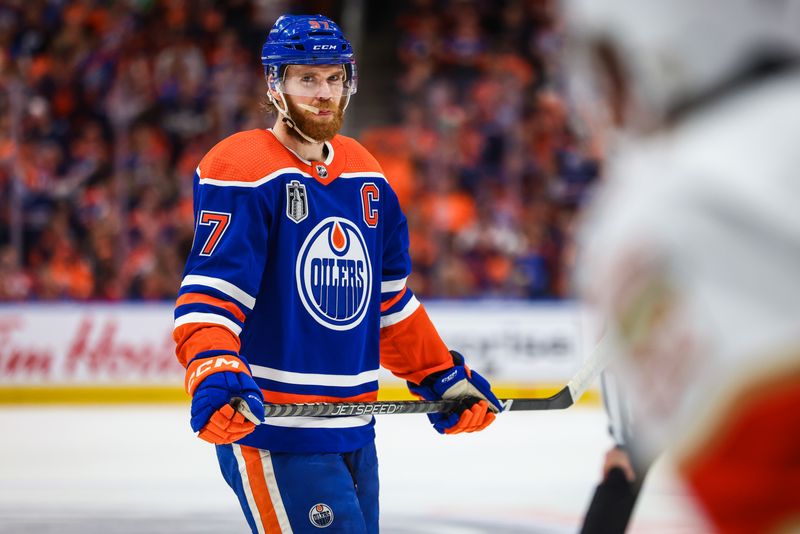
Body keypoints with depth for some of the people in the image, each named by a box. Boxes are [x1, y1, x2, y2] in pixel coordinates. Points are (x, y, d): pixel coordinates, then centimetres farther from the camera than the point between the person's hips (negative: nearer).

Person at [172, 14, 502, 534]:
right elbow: (208, 296, -19)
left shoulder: (365, 175, 15)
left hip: (354, 431, 8)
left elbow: (390, 301, 24)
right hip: (273, 432, -8)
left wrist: (442, 376, 21)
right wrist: (214, 373, -35)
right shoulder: (244, 173, -10)